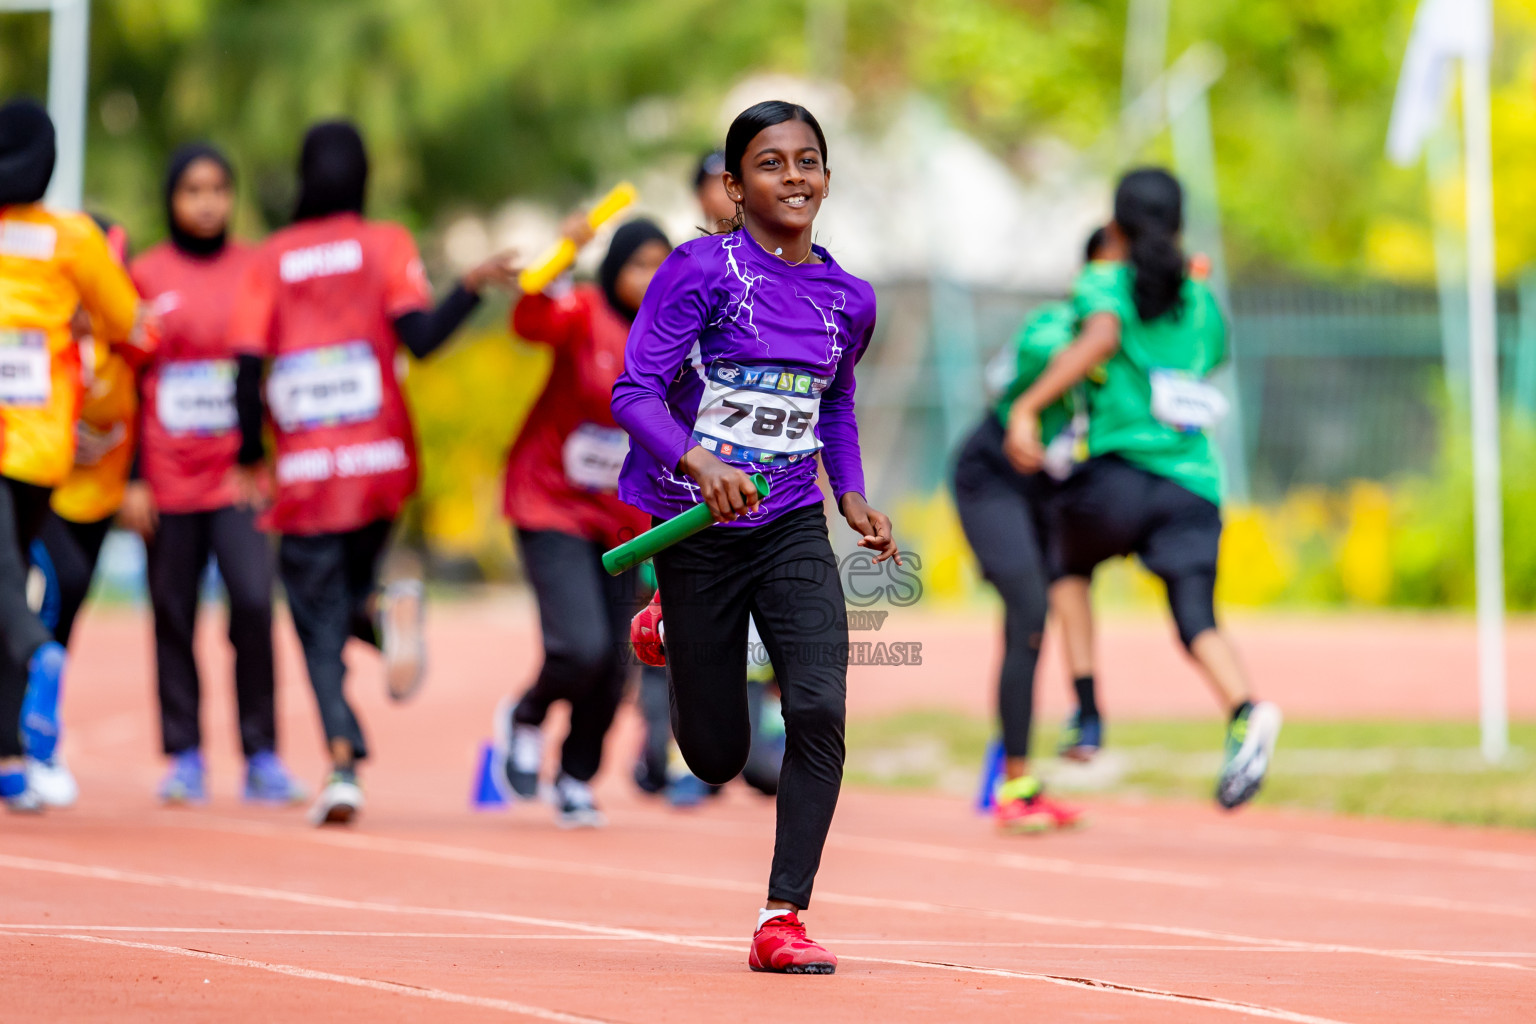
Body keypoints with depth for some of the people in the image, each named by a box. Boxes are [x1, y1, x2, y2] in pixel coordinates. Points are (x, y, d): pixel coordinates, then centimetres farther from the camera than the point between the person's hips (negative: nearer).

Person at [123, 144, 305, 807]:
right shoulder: (146, 276, 5)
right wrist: (132, 480, 0)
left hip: (238, 472, 0)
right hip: (169, 473, 0)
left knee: (253, 602, -14)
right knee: (173, 614, 2)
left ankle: (261, 756, -5)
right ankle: (184, 758, 10)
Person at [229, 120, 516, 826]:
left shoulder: (268, 260, 4)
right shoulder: (386, 245, 3)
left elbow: (248, 366, -1)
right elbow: (420, 337, -10)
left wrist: (251, 457, 9)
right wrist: (472, 286, -3)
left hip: (304, 472, -1)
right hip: (380, 463, 1)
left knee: (319, 627, 0)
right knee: (346, 594, 22)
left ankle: (343, 761, -21)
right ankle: (387, 608, -14)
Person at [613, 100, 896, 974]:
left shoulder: (849, 300, 5)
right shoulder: (702, 270, -10)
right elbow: (636, 392, -14)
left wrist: (853, 497, 9)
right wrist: (697, 461, -31)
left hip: (792, 528, 3)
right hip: (698, 527, -3)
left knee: (820, 712, -20)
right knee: (717, 758, 7)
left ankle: (782, 920, -11)